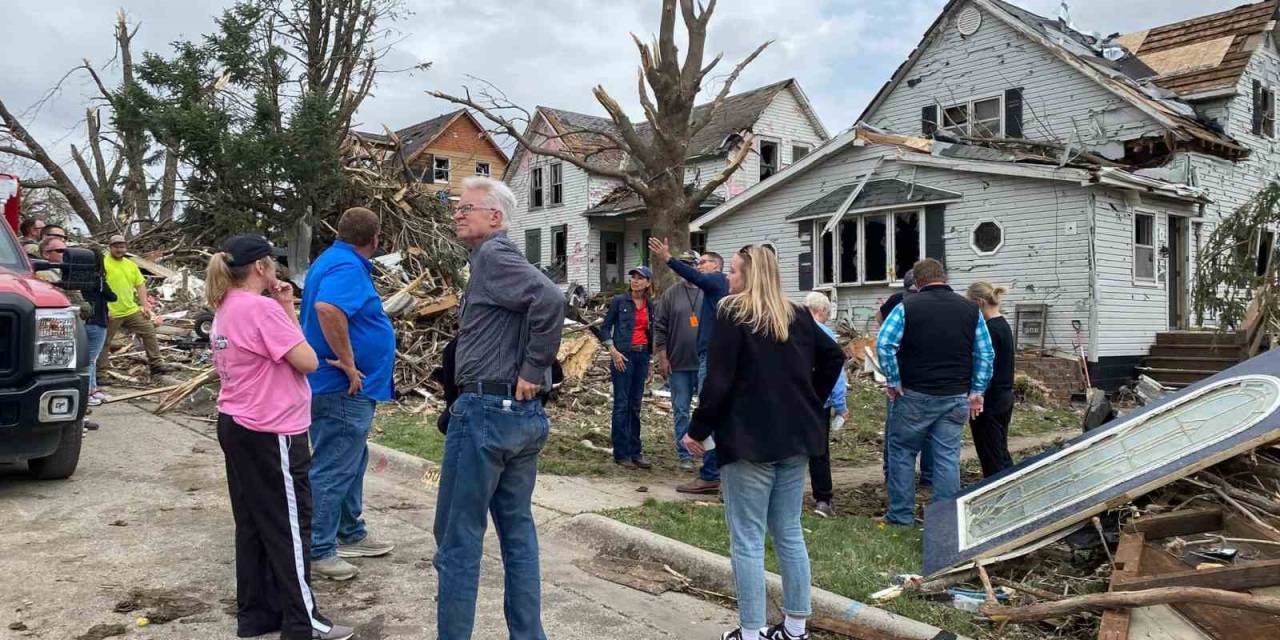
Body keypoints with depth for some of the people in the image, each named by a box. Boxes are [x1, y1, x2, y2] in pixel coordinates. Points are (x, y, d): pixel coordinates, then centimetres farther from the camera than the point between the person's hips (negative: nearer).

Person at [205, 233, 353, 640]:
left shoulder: (226, 308, 9)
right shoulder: (262, 307, -19)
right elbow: (308, 362, -18)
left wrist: (280, 309, 5)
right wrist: (288, 309, -9)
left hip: (236, 426, 9)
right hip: (271, 433, -9)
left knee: (253, 523, 16)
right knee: (289, 528, 1)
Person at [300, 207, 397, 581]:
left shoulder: (332, 260, 14)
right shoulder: (347, 268, -19)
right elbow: (327, 309, -38)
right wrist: (348, 363, -29)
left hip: (344, 389, 11)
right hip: (343, 391, -11)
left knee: (351, 464, 21)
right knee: (333, 471, -2)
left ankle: (350, 534, 34)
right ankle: (318, 550, 8)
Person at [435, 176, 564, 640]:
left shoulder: (493, 255, -10)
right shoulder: (504, 259, 17)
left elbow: (550, 300, -26)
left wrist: (532, 370, -18)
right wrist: (536, 372, 9)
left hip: (485, 411, -9)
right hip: (523, 413, 9)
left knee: (458, 538, 2)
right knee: (518, 534, 15)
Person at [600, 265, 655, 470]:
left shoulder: (650, 305, 10)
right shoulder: (619, 301, -3)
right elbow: (605, 327, -2)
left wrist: (648, 361, 16)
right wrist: (613, 351, -12)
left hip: (642, 356, 5)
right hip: (623, 356, -5)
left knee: (635, 405, 10)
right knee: (622, 405, -2)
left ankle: (635, 452, 17)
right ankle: (621, 454, 4)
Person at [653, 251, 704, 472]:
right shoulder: (671, 294, 3)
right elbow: (659, 327, 3)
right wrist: (662, 357, -2)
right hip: (678, 364, 1)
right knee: (681, 411, 6)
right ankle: (685, 455, 16)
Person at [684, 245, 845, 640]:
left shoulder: (732, 314, -9)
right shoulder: (796, 316, 10)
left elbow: (719, 380, -15)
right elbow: (833, 357, 15)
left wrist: (698, 429, -5)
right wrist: (810, 404, 19)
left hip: (749, 438, -7)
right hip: (794, 435, 7)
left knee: (747, 538, 0)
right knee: (789, 532, 14)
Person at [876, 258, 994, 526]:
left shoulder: (907, 306, -5)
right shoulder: (971, 309, 6)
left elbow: (884, 344, -13)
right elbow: (985, 354, 6)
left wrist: (894, 381, -5)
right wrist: (976, 391, 9)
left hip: (915, 394, -3)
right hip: (956, 397, 3)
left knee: (902, 451, 10)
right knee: (948, 456, 7)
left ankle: (901, 514, 13)